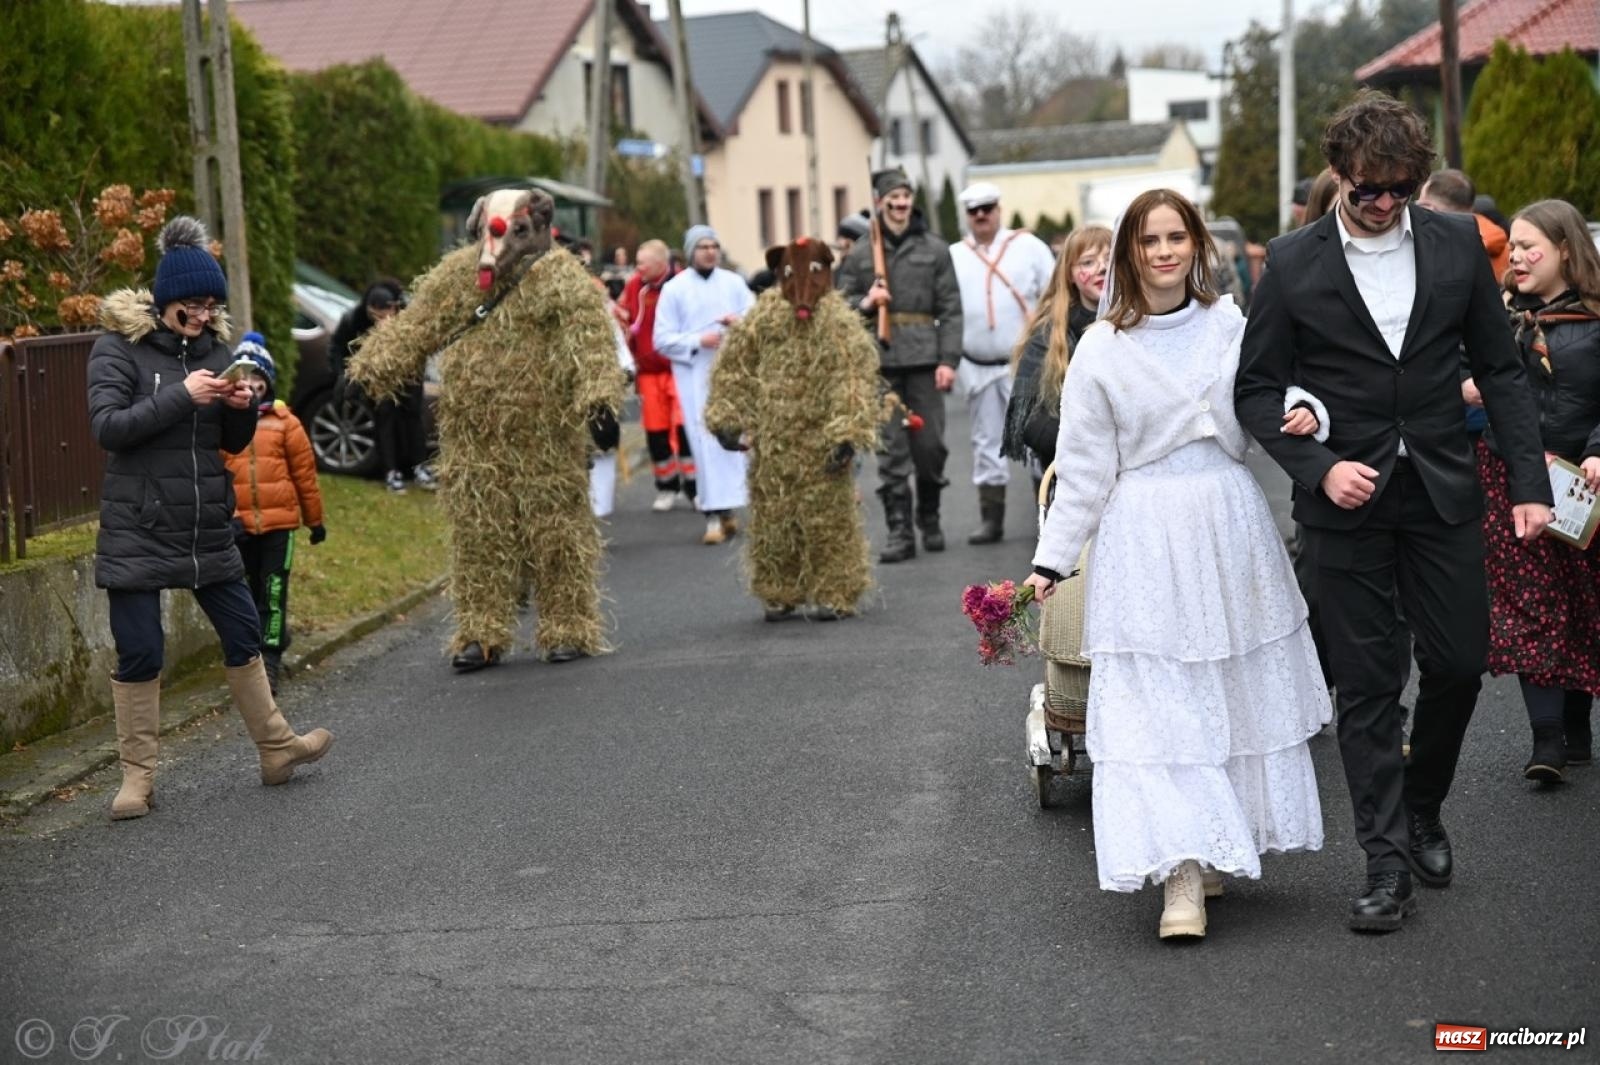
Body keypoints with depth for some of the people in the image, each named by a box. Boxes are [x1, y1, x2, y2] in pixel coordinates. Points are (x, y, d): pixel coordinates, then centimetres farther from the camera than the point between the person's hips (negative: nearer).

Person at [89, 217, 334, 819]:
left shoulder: (213, 349, 7)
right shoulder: (118, 347, -7)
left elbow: (233, 443, 12)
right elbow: (106, 426, -17)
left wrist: (243, 408, -10)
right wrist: (181, 396, -25)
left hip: (208, 527, 5)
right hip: (138, 530, -5)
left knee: (243, 634, 12)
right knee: (139, 652, -1)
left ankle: (275, 748, 26)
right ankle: (137, 777, 10)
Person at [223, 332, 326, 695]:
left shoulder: (284, 422, 0)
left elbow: (305, 471, 6)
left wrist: (315, 519, 11)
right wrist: (226, 515, -13)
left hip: (279, 521, -1)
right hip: (239, 524, 1)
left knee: (273, 593, 0)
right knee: (245, 595, 11)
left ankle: (270, 662, 3)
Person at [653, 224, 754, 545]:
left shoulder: (734, 283, 9)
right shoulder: (674, 289, 1)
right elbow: (662, 339, -1)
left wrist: (741, 321, -12)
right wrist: (698, 341, -15)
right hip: (695, 375, -3)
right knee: (706, 443, -8)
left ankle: (727, 508, 16)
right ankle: (715, 515, -9)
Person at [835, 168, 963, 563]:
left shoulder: (935, 249, 7)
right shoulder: (859, 254, 8)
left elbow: (951, 309, 3)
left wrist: (948, 360, -6)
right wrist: (864, 303, -9)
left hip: (925, 360, 0)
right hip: (880, 361, 0)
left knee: (930, 444, 3)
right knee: (891, 450, -1)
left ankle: (930, 520, 25)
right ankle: (900, 532, 3)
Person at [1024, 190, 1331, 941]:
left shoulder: (1230, 325, 5)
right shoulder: (1102, 349, -1)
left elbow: (1267, 411, 14)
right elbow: (1083, 468, 1)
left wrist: (1304, 416, -9)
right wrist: (1052, 560, -1)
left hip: (1231, 526, 3)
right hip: (1145, 535, -3)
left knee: (1239, 693, 8)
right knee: (1155, 704, -7)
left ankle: (1221, 848, 23)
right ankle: (1182, 877, -8)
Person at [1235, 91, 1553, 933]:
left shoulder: (1456, 245, 2)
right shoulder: (1294, 263, -4)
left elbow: (1500, 369, 6)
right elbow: (1257, 387, -1)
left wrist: (1529, 481, 0)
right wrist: (1318, 467, -15)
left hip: (1443, 492, 2)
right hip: (1347, 499, -2)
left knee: (1459, 664, 6)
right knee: (1367, 685, 2)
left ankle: (1421, 811, 32)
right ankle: (1387, 863, 8)